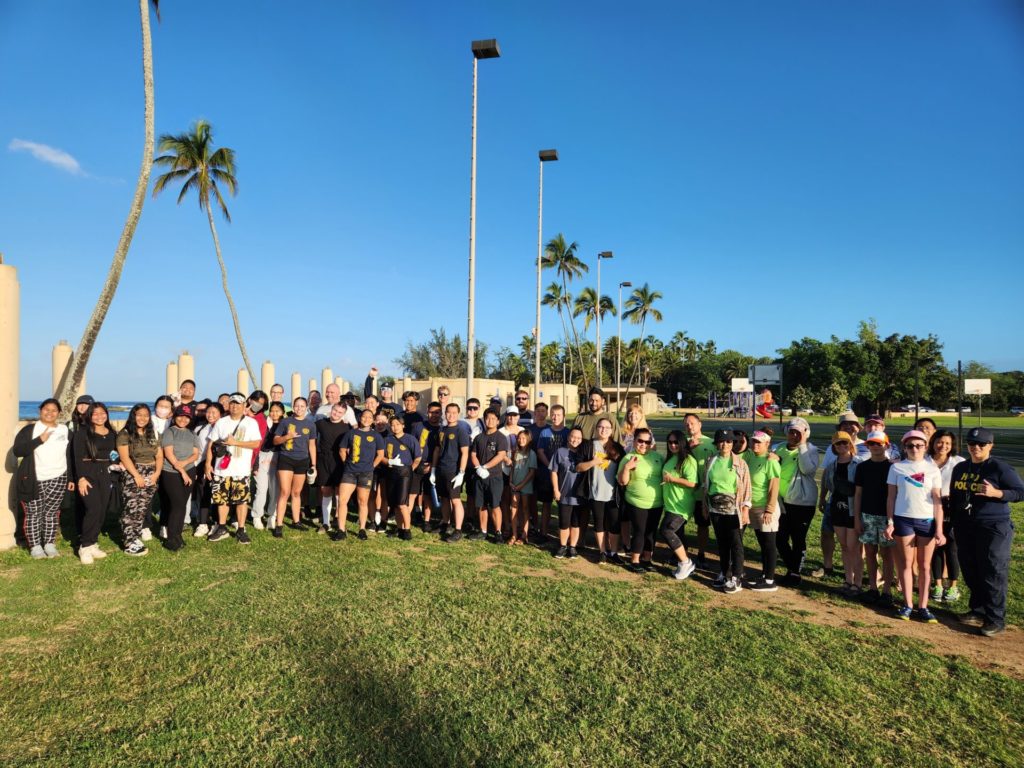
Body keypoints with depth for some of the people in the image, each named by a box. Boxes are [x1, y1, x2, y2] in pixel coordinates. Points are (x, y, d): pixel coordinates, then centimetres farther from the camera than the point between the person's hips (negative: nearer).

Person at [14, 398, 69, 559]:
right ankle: (35, 546, 9)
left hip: (58, 479, 2)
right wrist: (40, 440, -20)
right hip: (33, 480, -2)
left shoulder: (65, 430, 9)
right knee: (33, 513, 1)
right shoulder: (29, 430, 0)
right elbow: (17, 450, -12)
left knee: (52, 512, 7)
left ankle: (50, 544, 14)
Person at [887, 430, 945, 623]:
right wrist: (890, 522, -1)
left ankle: (923, 606, 13)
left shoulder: (932, 469, 4)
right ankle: (908, 605, 12)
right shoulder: (897, 468, 3)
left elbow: (937, 501, 2)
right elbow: (891, 497, 5)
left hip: (927, 520, 1)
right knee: (906, 563, 4)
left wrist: (939, 529, -2)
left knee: (925, 565, 6)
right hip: (903, 519, -1)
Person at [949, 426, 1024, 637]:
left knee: (993, 574, -2)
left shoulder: (1000, 468, -8)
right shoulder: (960, 468, 11)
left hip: (993, 528, -6)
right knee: (971, 572, 12)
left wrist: (995, 493, -24)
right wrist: (954, 523, 17)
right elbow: (954, 496, 19)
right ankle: (978, 611, 26)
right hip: (965, 528, 6)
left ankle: (996, 619, 8)